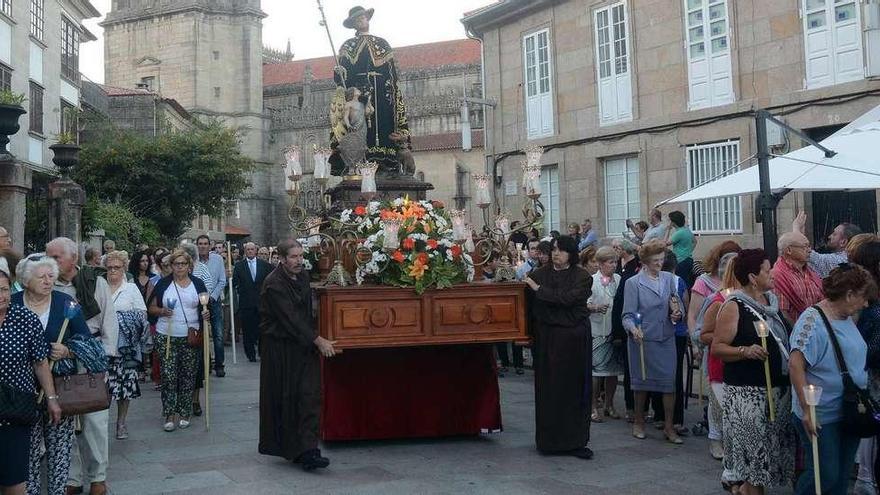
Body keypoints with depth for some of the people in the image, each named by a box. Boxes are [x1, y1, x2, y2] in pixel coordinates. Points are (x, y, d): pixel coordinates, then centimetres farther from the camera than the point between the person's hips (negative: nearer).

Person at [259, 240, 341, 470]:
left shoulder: (303, 277, 8)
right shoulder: (274, 284, -16)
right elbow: (290, 318, -21)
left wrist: (314, 338, 10)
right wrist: (318, 340, -22)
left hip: (303, 345, 6)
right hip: (279, 348, -6)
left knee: (309, 396, -2)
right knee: (283, 398, 3)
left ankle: (307, 451, -1)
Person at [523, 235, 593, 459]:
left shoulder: (582, 276, -2)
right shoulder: (540, 273, 4)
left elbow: (567, 298, -18)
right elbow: (529, 305, 1)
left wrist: (539, 289, -14)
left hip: (574, 339, -1)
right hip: (547, 338, 1)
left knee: (574, 389, 3)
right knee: (548, 389, 3)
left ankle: (574, 442, 11)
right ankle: (549, 440, 13)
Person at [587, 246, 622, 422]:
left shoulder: (619, 279, 7)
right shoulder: (591, 280, -4)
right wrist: (595, 308, -24)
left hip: (615, 331, 4)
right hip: (597, 331, -4)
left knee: (613, 370, 10)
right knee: (596, 370, -2)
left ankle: (609, 405, 23)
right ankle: (594, 406, 10)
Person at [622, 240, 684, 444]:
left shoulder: (669, 278, 7)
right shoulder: (633, 283, -4)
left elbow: (679, 303, 15)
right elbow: (628, 314, -7)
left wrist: (678, 313, -8)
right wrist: (633, 329, -27)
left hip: (667, 338, 3)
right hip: (643, 339, -3)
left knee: (670, 381, 0)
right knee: (642, 381, 9)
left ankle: (668, 426, 11)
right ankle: (639, 422, 26)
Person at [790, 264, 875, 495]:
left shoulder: (847, 319, 9)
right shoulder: (813, 320, -19)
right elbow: (795, 365, -25)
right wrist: (806, 410, -26)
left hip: (850, 414, 8)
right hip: (821, 418, -8)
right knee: (825, 476, -2)